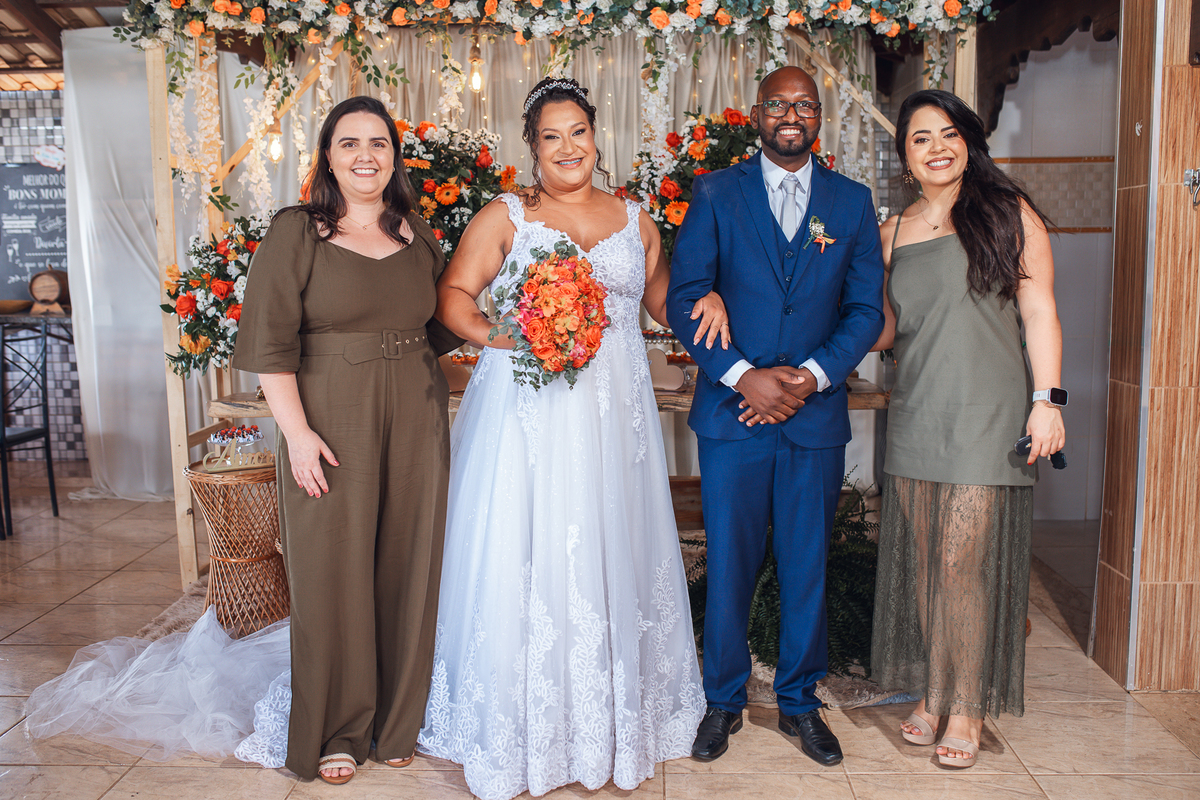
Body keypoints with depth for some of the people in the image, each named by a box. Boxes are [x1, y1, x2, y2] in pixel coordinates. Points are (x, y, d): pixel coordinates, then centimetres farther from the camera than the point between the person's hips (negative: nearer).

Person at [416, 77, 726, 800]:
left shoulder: (634, 219, 15)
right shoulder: (505, 215, 5)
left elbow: (661, 299, 22)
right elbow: (453, 294, -1)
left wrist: (707, 298, 2)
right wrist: (495, 335, -19)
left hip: (615, 415, 3)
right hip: (526, 413, -2)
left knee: (612, 552, 7)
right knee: (525, 557, -1)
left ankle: (616, 718, 25)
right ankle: (528, 725, 16)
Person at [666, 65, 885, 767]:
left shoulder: (853, 202, 8)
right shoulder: (716, 194, 3)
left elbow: (866, 309, 4)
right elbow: (685, 296, -4)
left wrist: (810, 375, -12)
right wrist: (743, 376, -15)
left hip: (817, 414, 2)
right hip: (732, 411, -1)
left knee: (808, 567, 11)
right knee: (729, 566, 7)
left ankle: (800, 701, 30)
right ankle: (725, 701, 26)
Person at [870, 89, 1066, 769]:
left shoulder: (1008, 211, 2)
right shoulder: (892, 233, 13)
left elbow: (1040, 312, -1)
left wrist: (1048, 399, -9)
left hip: (987, 418, -4)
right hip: (916, 418, 4)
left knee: (966, 562, -4)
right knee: (921, 563, 8)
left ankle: (968, 707, 14)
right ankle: (931, 692, 24)